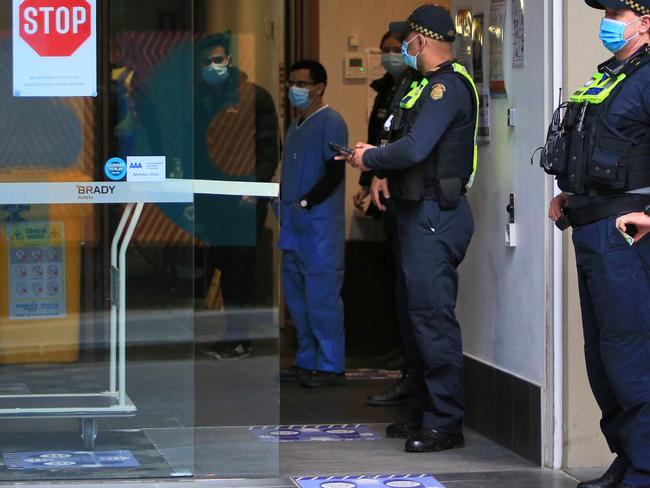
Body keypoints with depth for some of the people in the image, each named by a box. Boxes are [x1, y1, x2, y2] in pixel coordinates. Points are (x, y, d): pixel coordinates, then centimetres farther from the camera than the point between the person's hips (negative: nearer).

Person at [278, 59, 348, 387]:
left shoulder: (330, 123, -8)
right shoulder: (296, 126, 20)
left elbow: (335, 172, -15)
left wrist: (305, 201, -15)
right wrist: (283, 202, 12)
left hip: (320, 224, -9)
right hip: (294, 225, 9)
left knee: (321, 295, -8)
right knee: (296, 295, 11)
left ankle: (330, 366, -3)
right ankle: (307, 362, 19)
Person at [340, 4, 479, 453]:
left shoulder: (449, 86, -15)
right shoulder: (428, 85, 19)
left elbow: (415, 148, -24)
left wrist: (369, 159, -9)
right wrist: (382, 175, 4)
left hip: (436, 215, -11)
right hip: (415, 213, 11)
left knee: (432, 315, -11)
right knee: (413, 314, 15)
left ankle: (446, 423, -9)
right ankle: (424, 412, 23)